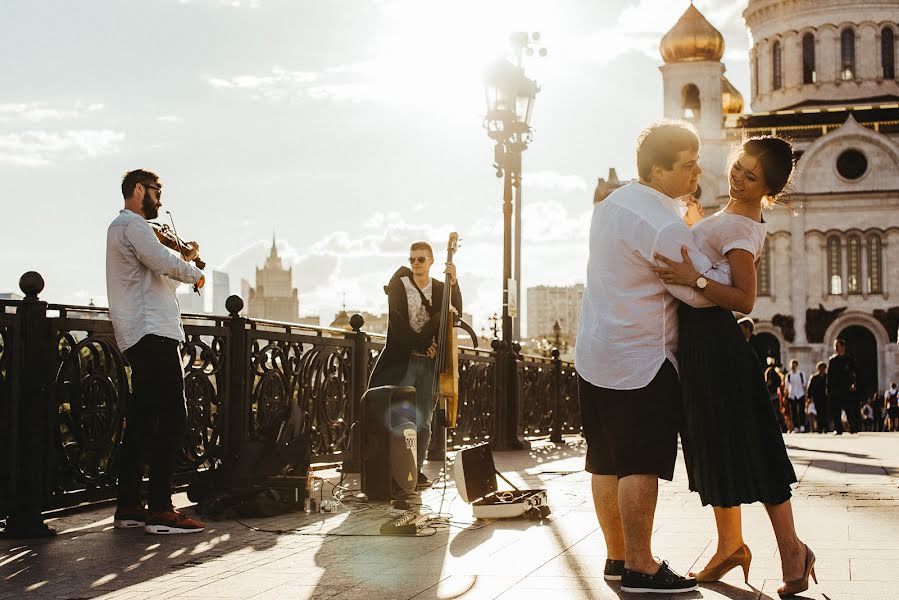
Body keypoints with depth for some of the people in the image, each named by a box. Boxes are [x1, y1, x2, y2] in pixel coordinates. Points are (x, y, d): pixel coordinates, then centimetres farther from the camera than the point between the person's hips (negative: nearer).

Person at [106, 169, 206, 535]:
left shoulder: (122, 227, 26)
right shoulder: (132, 224, -7)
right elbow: (164, 262, -20)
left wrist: (184, 259, 13)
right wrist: (194, 271, -1)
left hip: (138, 336, 11)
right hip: (153, 332, -11)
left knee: (142, 419, 11)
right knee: (173, 416, -14)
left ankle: (128, 507, 14)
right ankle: (160, 510, -16)